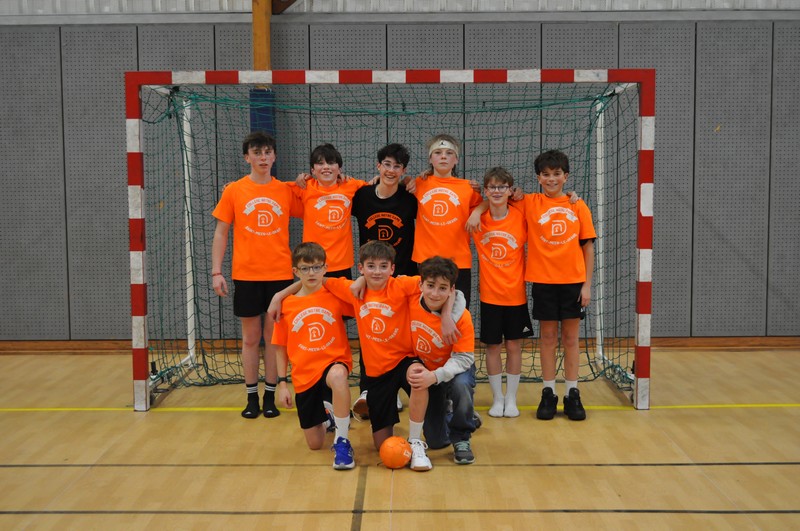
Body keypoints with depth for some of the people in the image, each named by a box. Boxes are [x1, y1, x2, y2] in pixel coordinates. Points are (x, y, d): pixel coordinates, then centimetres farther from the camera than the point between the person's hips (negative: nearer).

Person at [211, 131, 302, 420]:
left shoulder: (286, 190, 3)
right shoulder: (234, 191, 1)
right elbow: (221, 233, 3)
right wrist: (216, 272, -3)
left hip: (280, 274, 1)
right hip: (246, 275, -1)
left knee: (274, 336, 6)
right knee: (250, 337, 6)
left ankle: (270, 396, 16)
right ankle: (251, 397, 17)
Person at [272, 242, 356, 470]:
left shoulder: (335, 294, -3)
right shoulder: (286, 305, 0)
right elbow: (280, 347, 6)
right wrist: (282, 383, 2)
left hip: (334, 362, -2)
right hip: (304, 376, 3)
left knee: (337, 375, -42)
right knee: (315, 444, 7)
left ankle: (342, 441, -26)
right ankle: (328, 414, 43)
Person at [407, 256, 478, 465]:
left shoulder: (461, 317, -26)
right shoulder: (410, 302, -19)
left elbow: (464, 358, -27)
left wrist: (435, 376, -41)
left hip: (454, 369, -2)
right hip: (423, 369, 3)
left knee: (461, 385, -41)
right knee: (435, 441, 2)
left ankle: (461, 439, -12)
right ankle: (444, 412, 39)